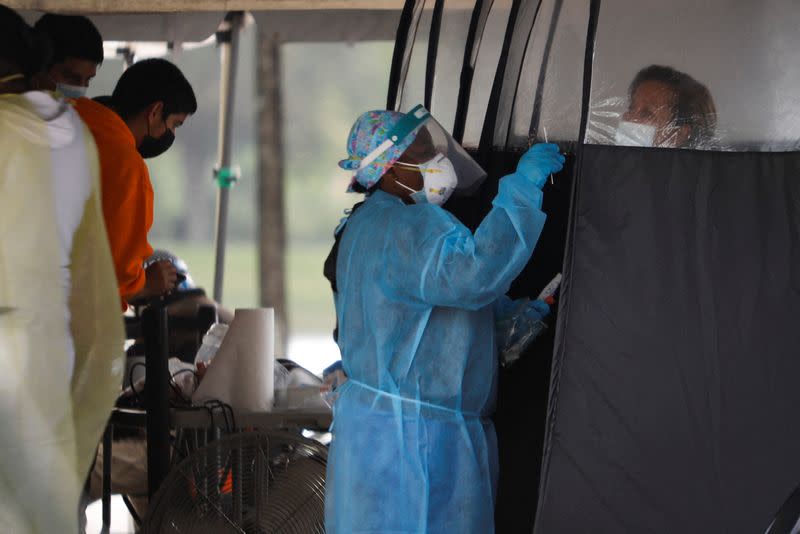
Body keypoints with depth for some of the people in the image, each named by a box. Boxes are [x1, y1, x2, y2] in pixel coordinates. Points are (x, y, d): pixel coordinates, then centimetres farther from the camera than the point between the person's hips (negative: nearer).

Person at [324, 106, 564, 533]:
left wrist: (507, 312, 12)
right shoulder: (407, 226, -18)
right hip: (411, 434, -11)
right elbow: (473, 273, -34)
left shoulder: (368, 225, 17)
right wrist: (522, 186, -28)